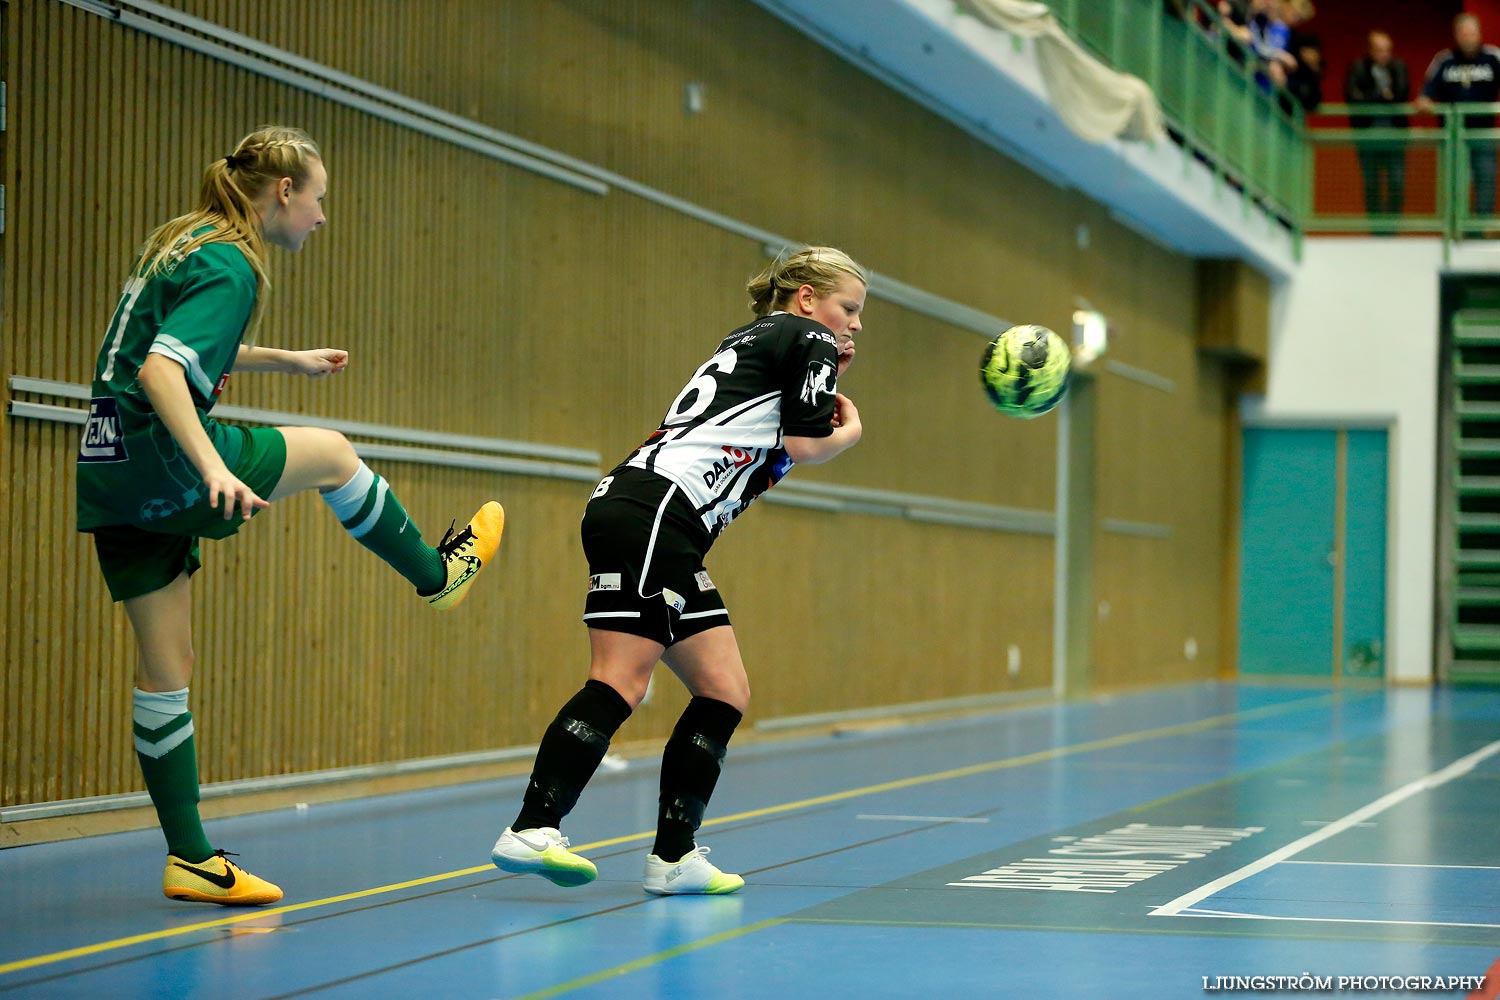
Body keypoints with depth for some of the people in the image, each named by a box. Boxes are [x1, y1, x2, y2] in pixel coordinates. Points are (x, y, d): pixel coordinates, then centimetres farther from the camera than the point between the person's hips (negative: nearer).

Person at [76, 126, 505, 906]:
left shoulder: (183, 245, 16)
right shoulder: (229, 266, -13)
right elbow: (160, 372, -26)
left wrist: (287, 360, 41)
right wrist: (213, 467, -35)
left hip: (110, 475, 9)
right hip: (157, 461, -9)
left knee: (166, 670, 9)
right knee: (332, 455, 14)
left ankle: (190, 858, 11)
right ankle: (436, 573, 36)